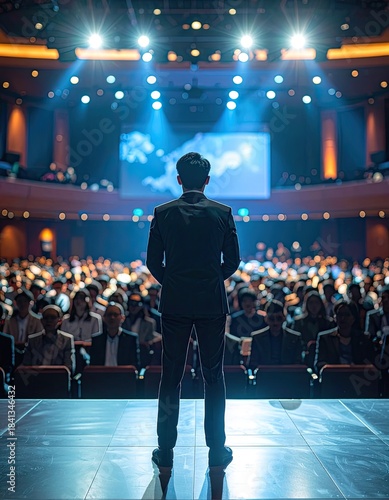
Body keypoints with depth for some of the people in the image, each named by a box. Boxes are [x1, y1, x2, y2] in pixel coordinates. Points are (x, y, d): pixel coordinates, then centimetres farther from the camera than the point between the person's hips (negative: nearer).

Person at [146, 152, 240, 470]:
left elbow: (153, 261, 0)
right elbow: (233, 260, 1)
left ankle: (166, 450, 14)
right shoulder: (222, 213, -2)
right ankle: (217, 450, 15)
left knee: (171, 377, 8)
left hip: (174, 304, 0)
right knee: (214, 377, 8)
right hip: (212, 303, 0)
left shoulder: (163, 213, -2)